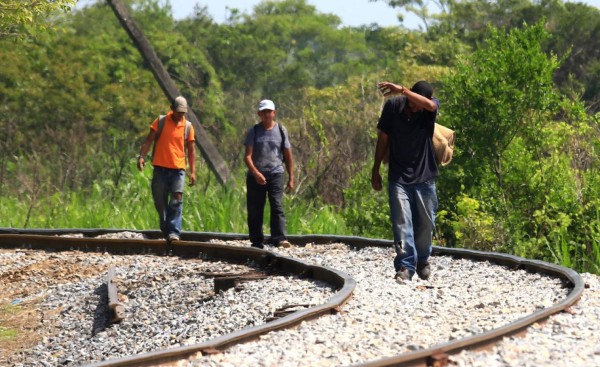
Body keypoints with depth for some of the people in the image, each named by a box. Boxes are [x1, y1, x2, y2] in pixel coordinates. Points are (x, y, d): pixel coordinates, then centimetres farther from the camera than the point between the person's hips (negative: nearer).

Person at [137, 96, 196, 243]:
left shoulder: (188, 127, 7)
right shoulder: (160, 121, 4)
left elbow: (191, 150, 10)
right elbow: (149, 140, 3)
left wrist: (193, 172, 3)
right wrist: (141, 156, -13)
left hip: (178, 169, 0)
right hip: (160, 168, 0)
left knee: (176, 201, -14)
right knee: (160, 202, 5)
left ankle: (173, 232, -18)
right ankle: (166, 230, 20)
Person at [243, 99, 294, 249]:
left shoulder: (281, 130, 9)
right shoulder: (253, 131, 4)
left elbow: (288, 156, 13)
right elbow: (247, 156, -5)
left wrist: (291, 178, 8)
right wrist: (256, 173, -21)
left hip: (275, 174, 0)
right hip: (255, 176, 0)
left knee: (277, 206, -15)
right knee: (255, 210, 3)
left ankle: (279, 239, -23)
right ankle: (257, 242, 11)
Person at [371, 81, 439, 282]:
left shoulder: (430, 109, -9)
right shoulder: (393, 106, -7)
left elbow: (429, 104, -36)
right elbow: (383, 138, 3)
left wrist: (401, 90, -43)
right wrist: (375, 170, 6)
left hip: (424, 176, 1)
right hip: (399, 177, -1)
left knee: (425, 223, 9)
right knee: (401, 222, -11)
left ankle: (422, 261, 29)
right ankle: (405, 265, -10)